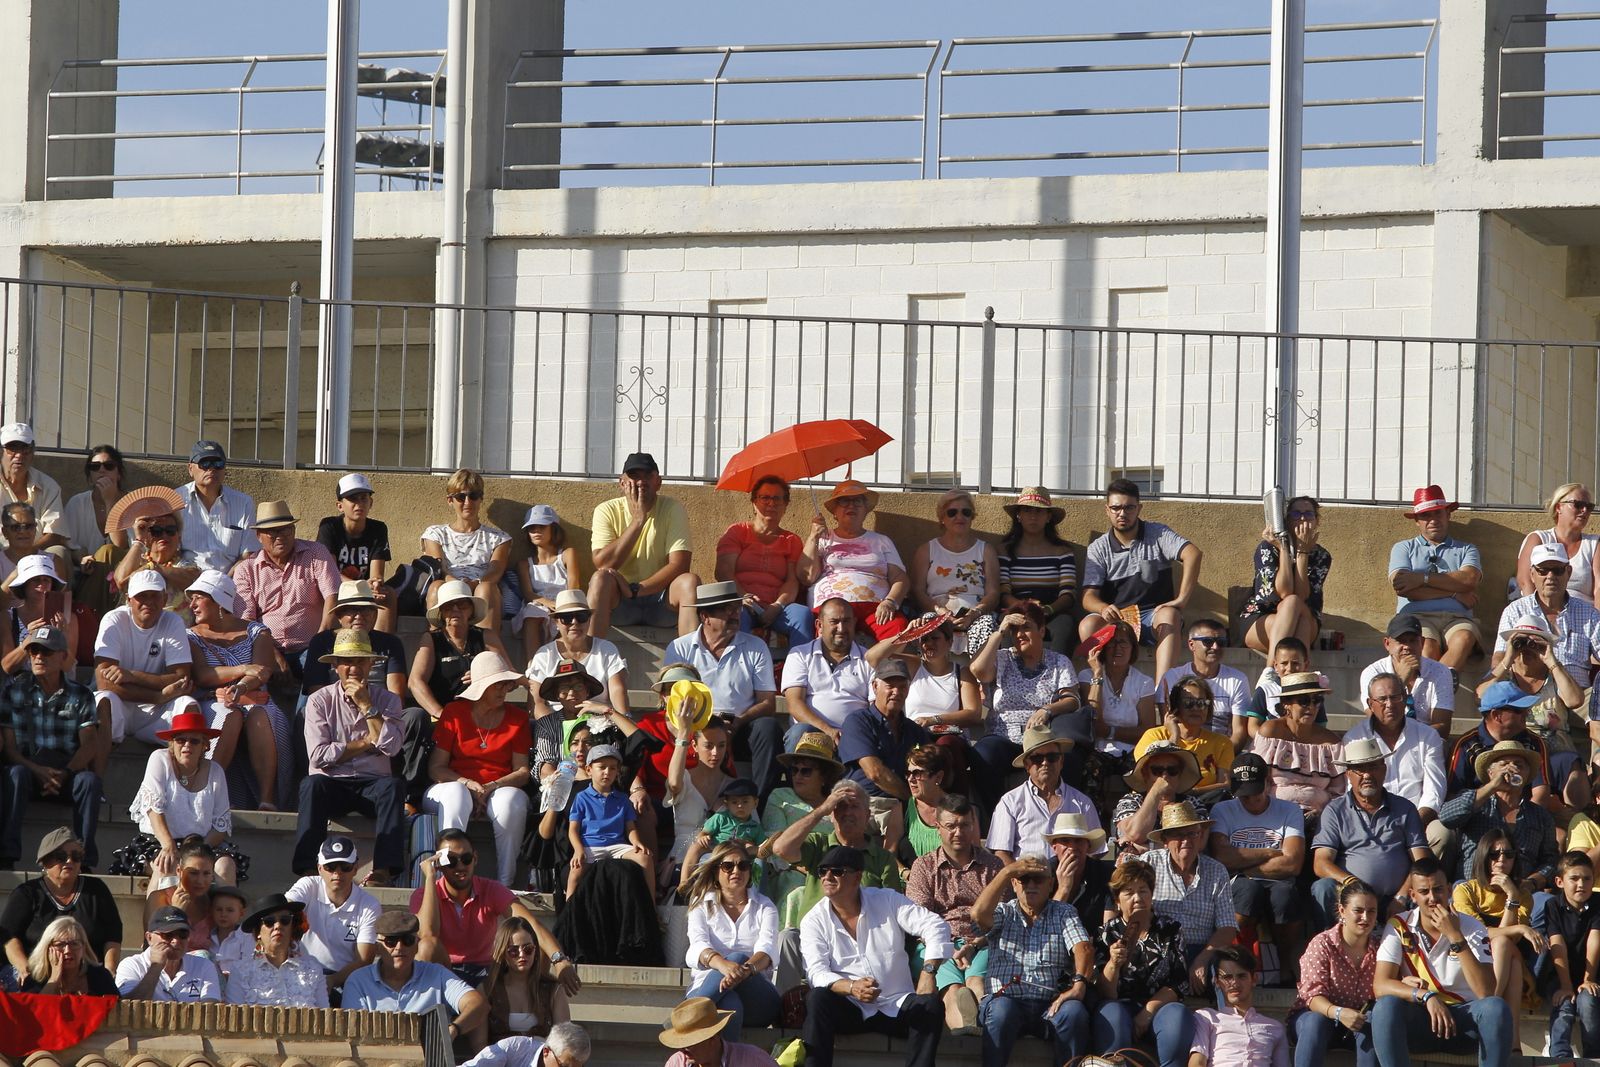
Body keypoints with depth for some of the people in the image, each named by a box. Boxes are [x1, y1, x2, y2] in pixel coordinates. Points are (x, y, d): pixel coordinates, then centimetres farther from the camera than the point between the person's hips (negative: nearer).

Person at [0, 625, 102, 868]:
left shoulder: (80, 696, 8)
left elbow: (89, 744, -3)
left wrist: (64, 774, -21)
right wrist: (37, 770, -20)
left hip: (67, 773, 1)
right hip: (28, 768, -1)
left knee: (90, 780, -31)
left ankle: (84, 856, -32)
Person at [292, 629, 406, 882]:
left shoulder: (387, 700, 9)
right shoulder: (320, 701, 5)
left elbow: (390, 747, -8)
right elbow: (318, 755, -8)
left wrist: (366, 705, -7)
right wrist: (366, 743, -4)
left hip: (372, 785, 1)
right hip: (332, 784, -1)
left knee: (393, 786, -32)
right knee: (312, 784, -33)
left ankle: (384, 869, -43)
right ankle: (309, 869, -41)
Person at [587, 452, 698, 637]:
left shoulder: (673, 509, -2)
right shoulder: (607, 511, -1)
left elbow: (679, 565, -13)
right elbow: (602, 565, -14)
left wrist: (636, 589, -23)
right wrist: (637, 520, -17)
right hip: (620, 602, 0)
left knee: (689, 581, -28)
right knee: (601, 578, -30)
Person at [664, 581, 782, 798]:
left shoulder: (755, 648, 12)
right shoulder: (680, 649, 9)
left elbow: (768, 704, 6)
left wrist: (739, 722, -15)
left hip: (741, 729, 2)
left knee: (768, 727, -30)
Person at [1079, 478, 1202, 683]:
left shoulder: (1158, 535, 3)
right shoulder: (1098, 549, 8)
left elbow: (1193, 554, -15)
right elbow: (1089, 596, -2)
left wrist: (1181, 600, -25)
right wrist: (1104, 609, -28)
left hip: (1153, 617, -1)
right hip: (1115, 618, 1)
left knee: (1169, 615, -36)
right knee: (1088, 625, -31)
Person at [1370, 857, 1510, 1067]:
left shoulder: (1471, 927, -2)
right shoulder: (1398, 927, -1)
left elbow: (1485, 992, -15)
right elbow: (1380, 986, -12)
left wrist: (1455, 937, -19)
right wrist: (1426, 996, -28)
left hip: (1463, 1019, 0)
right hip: (1418, 1017, 0)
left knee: (1496, 1008, -32)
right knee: (1386, 1006, -32)